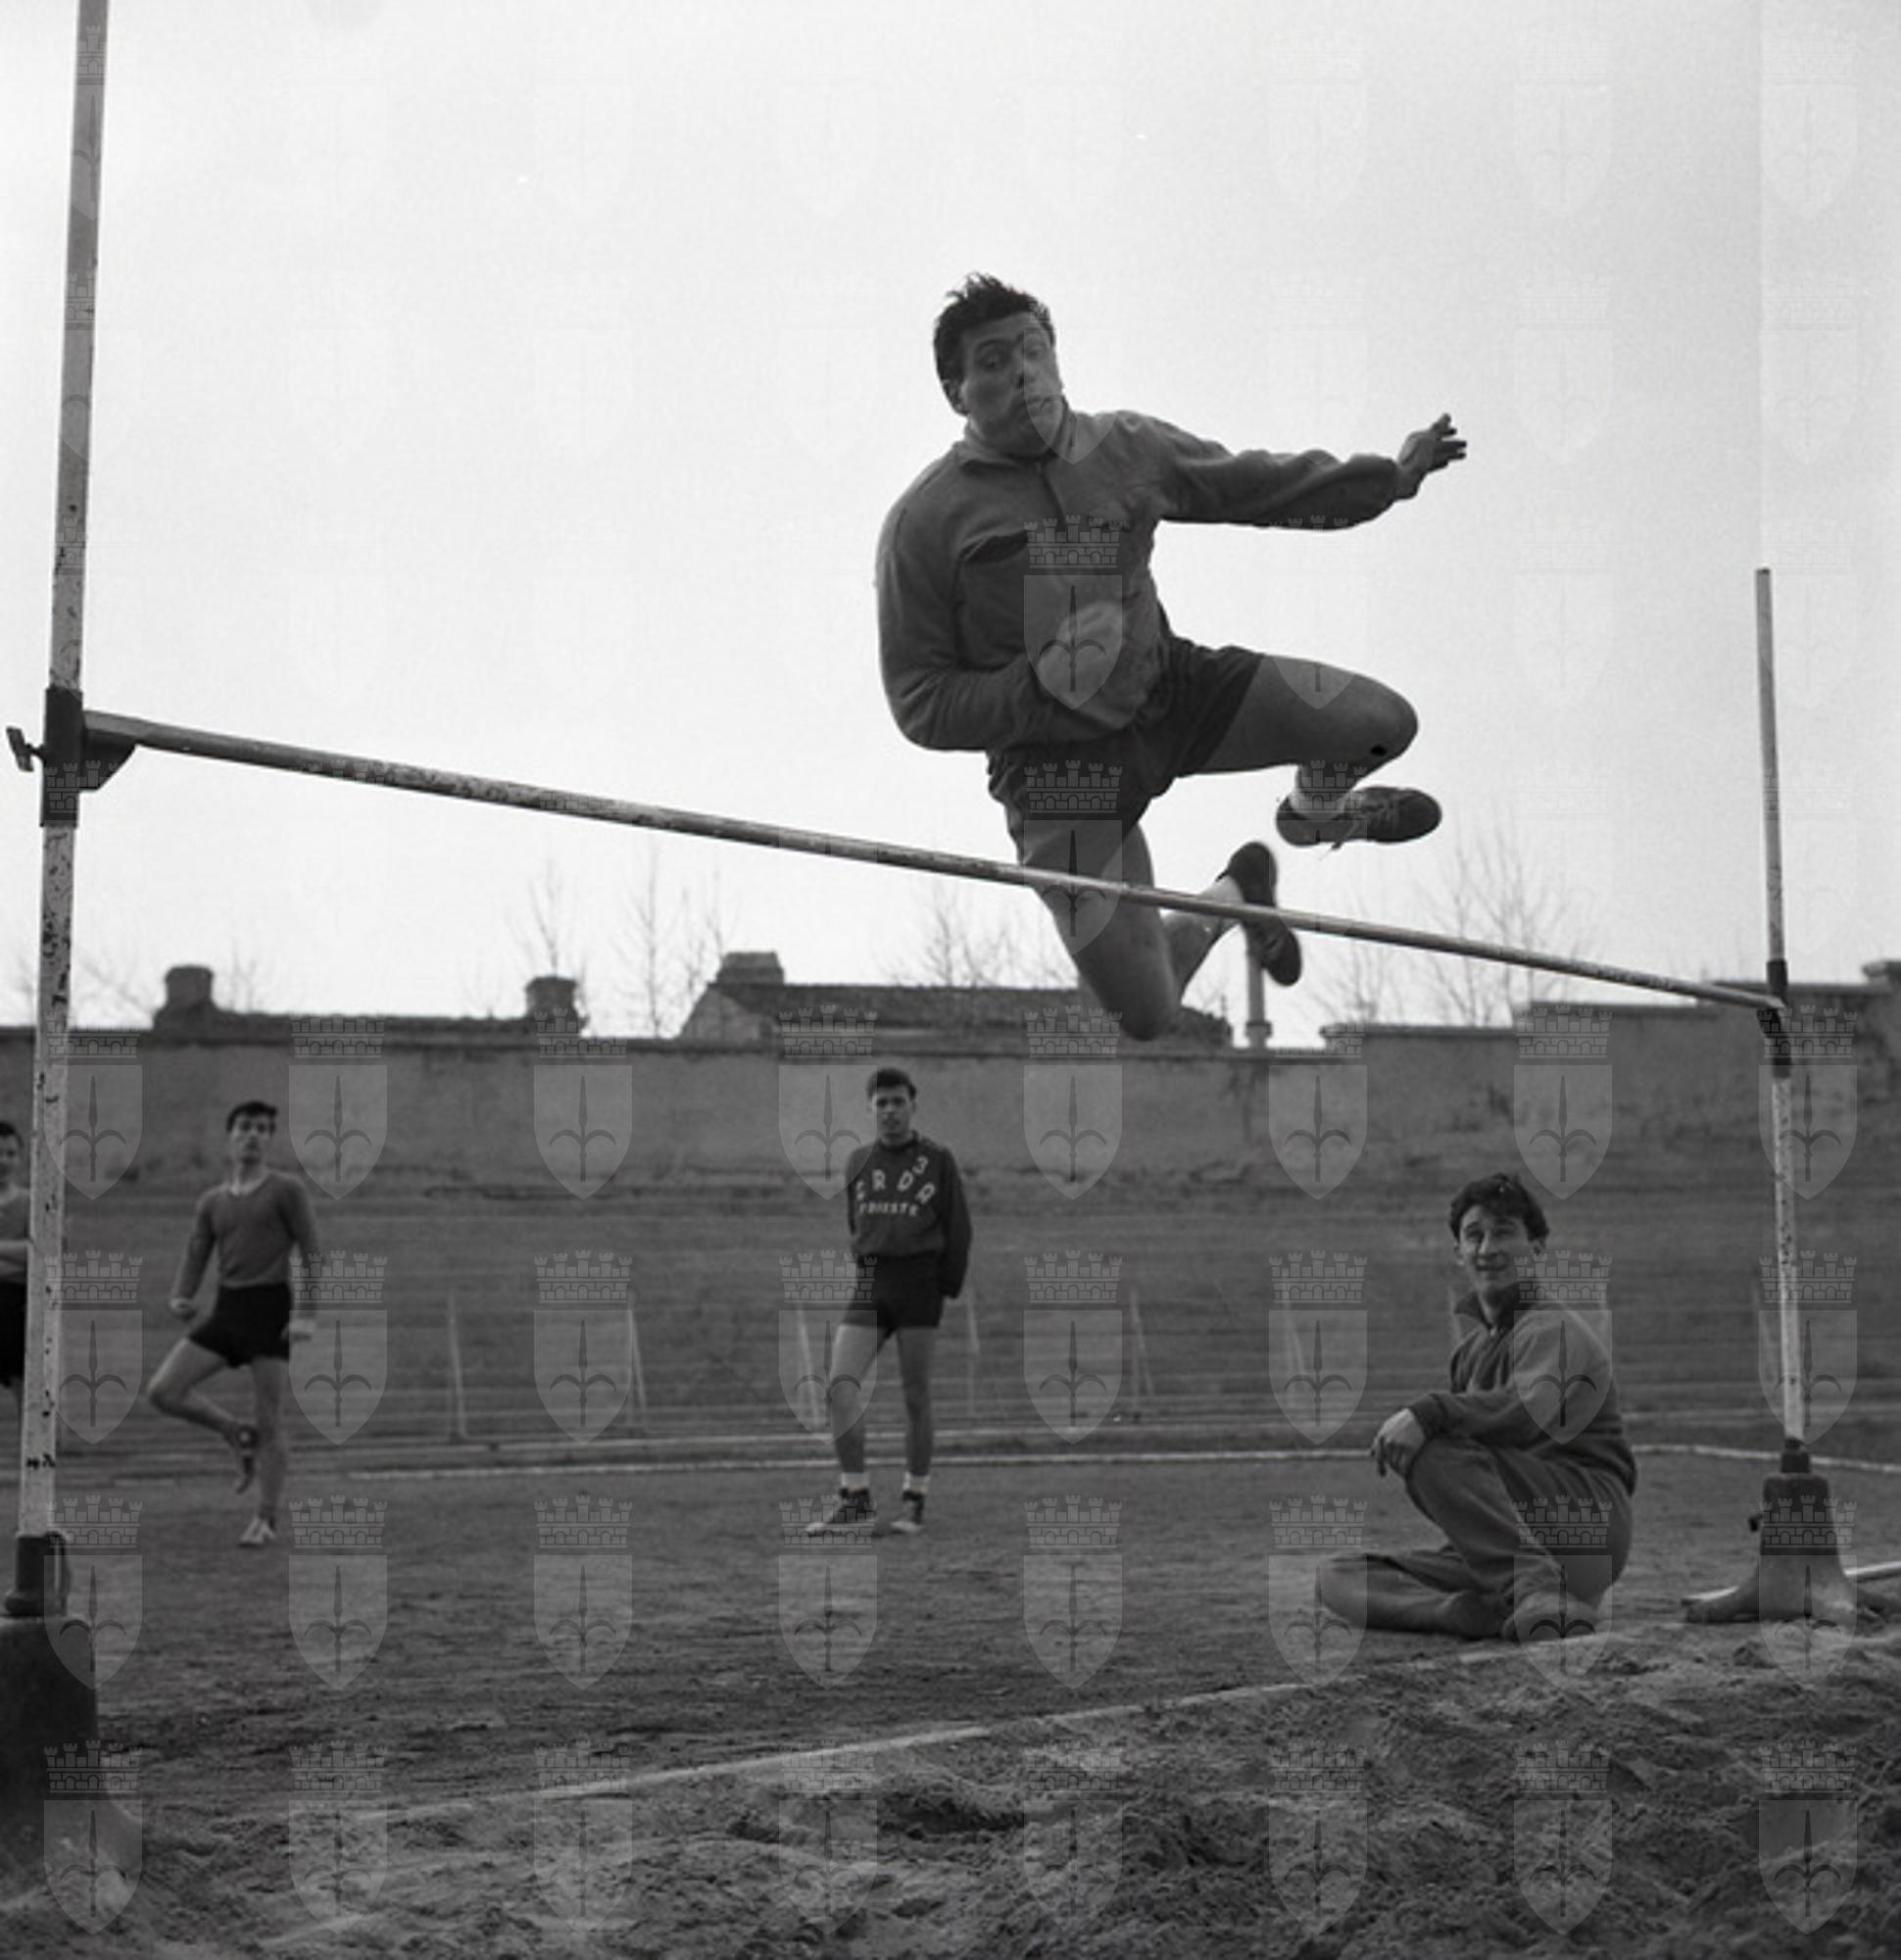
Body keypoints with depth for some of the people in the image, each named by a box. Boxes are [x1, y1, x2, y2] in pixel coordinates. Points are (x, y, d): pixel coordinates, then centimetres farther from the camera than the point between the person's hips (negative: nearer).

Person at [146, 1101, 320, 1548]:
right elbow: (194, 1258, 12)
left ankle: (266, 1519, 7)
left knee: (269, 1419, -5)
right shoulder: (212, 1202, 15)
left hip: (270, 1308, -5)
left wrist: (303, 1314, -13)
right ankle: (238, 1434, 12)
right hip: (227, 1308, 5)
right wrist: (180, 1298, -10)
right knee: (162, 1390, -9)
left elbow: (311, 1255, -2)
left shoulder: (286, 1191, 1)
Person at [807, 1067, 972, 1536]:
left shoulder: (937, 1160, 2)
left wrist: (949, 1286, 0)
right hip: (868, 1286, 3)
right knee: (840, 1387, -12)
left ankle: (913, 1503, 14)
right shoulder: (857, 1162, 12)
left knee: (916, 1397, 1)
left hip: (919, 1284, -3)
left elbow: (957, 1228, 4)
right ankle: (856, 1497, -5)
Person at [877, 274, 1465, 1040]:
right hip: (1057, 761, -4)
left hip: (1169, 689, 4)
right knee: (1146, 1017, -14)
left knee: (1383, 721, -12)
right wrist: (1039, 688, -25)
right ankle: (1230, 898, 25)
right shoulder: (924, 523, -12)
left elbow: (1256, 483, 16)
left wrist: (1391, 476, 14)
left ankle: (1312, 812, 29)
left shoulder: (1125, 449, 1)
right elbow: (920, 705, -10)